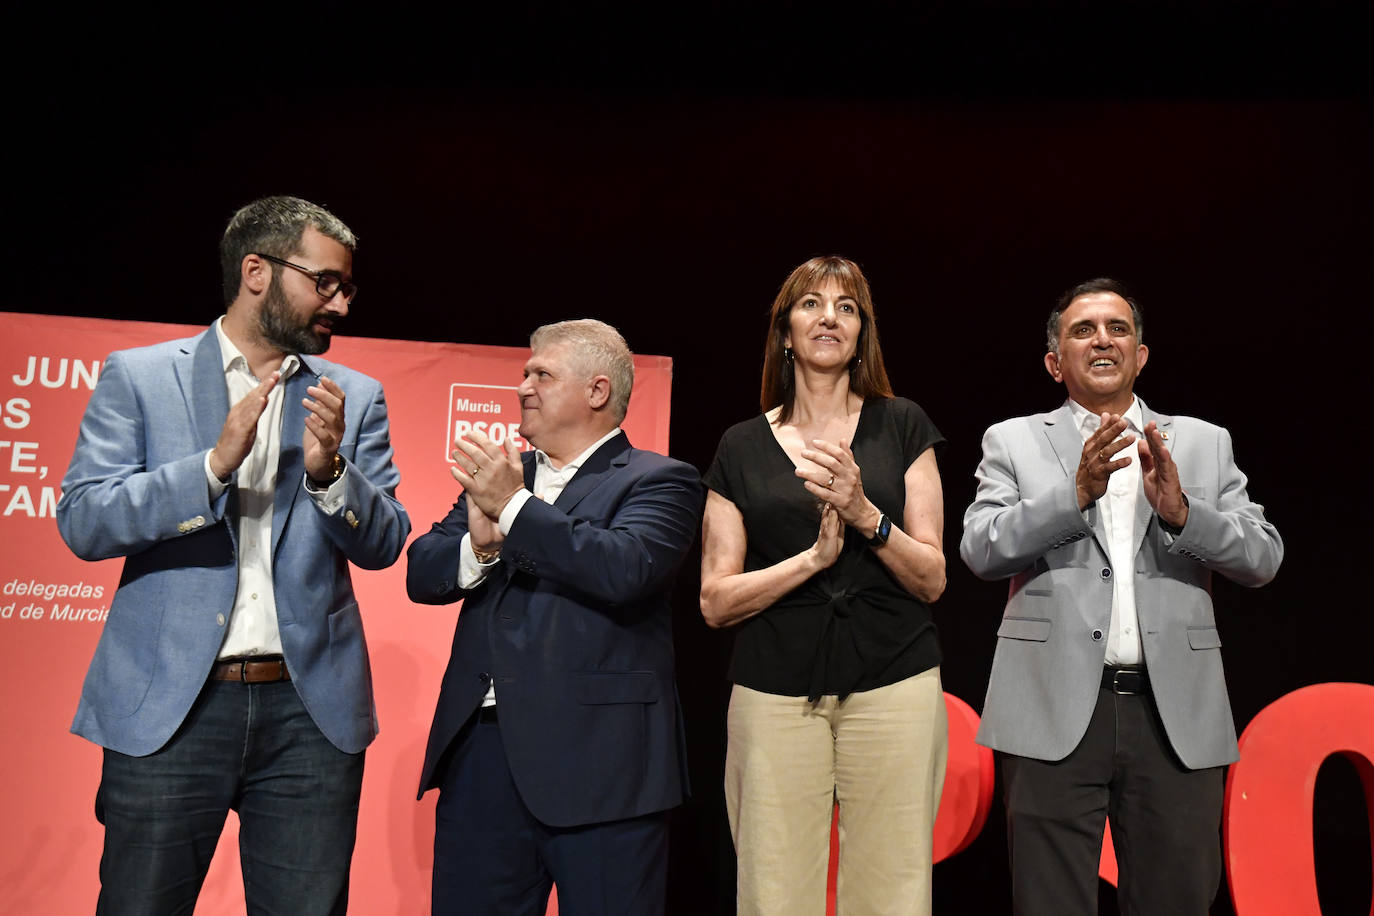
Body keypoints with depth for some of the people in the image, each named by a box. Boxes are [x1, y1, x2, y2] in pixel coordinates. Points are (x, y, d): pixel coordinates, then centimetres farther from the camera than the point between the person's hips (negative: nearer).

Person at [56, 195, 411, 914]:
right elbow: (82, 521, -6)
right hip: (169, 707, -1)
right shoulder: (137, 377, 3)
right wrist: (216, 463, -19)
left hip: (310, 710, 2)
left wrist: (328, 469, -15)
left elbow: (384, 544, 4)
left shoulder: (354, 397, 9)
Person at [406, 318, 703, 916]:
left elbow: (625, 569, -21)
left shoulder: (659, 481, -2)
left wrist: (514, 507, -16)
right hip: (483, 751, 6)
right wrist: (480, 542, -13)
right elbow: (421, 573, 8)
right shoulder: (499, 474, 16)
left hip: (597, 761, -5)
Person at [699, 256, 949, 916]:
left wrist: (866, 514, -13)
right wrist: (813, 556, -10)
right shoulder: (741, 447, 8)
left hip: (893, 688, 0)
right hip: (775, 696, 0)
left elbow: (932, 580, 4)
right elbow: (715, 602, 4)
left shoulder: (902, 427, 7)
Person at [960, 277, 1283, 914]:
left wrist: (1181, 511, -13)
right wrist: (1077, 492, -16)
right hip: (1054, 712, -1)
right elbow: (981, 551, -4)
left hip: (1174, 716, 2)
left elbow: (1263, 558, 5)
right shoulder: (1013, 442, 9)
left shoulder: (1205, 443, 14)